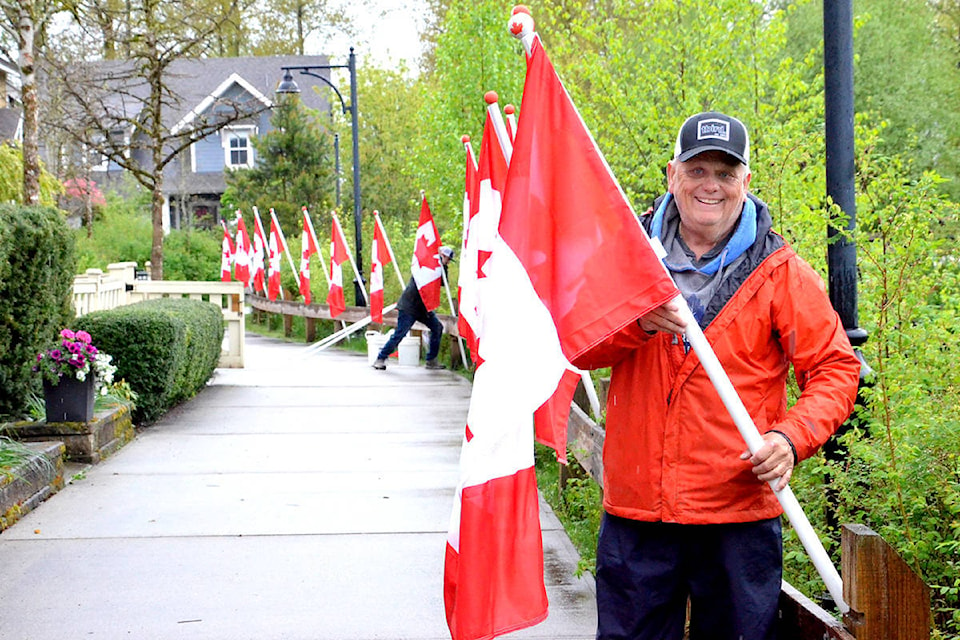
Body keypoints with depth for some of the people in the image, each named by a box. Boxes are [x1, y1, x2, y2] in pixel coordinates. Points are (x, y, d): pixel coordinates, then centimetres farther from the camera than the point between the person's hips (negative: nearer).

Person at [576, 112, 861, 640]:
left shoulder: (780, 272, 2)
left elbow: (835, 369, 1)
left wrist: (791, 438, -16)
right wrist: (637, 323, -18)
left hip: (739, 517, -1)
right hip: (636, 508, 2)